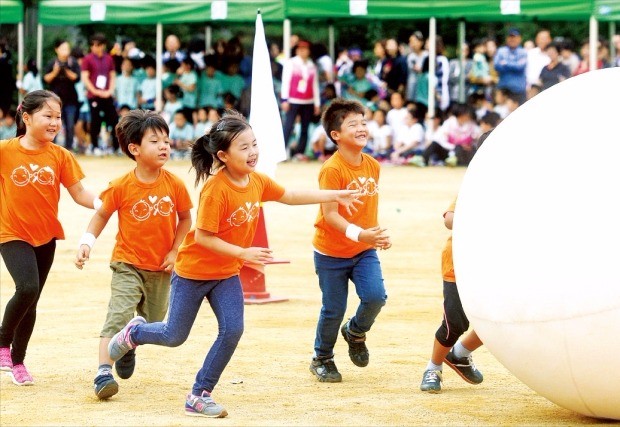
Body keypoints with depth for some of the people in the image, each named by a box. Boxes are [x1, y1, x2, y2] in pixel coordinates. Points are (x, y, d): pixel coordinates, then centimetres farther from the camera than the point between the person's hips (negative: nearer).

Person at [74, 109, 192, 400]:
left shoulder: (175, 185, -8)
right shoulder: (121, 187, -13)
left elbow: (185, 219, 4)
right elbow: (102, 214, -1)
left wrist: (174, 251, -4)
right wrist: (87, 242, -13)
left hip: (160, 268, 3)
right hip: (127, 264, -3)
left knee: (152, 323, 15)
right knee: (119, 315, -20)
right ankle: (103, 371, -23)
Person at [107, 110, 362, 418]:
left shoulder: (257, 181, -5)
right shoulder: (216, 189, -28)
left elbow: (290, 196, 11)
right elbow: (203, 237, -27)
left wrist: (335, 196, 7)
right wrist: (243, 253, -30)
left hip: (227, 274, 6)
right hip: (193, 271, -6)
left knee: (232, 330, -8)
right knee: (174, 336, 7)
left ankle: (199, 396, 3)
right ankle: (134, 332, 40)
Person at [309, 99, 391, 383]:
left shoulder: (373, 165, 1)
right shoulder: (332, 169, -20)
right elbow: (330, 214, -25)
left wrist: (378, 235, 6)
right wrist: (359, 234, -36)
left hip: (364, 250, 5)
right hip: (331, 252, -5)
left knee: (375, 296, -15)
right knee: (334, 310, 4)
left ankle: (356, 332, 18)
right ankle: (322, 359, 28)